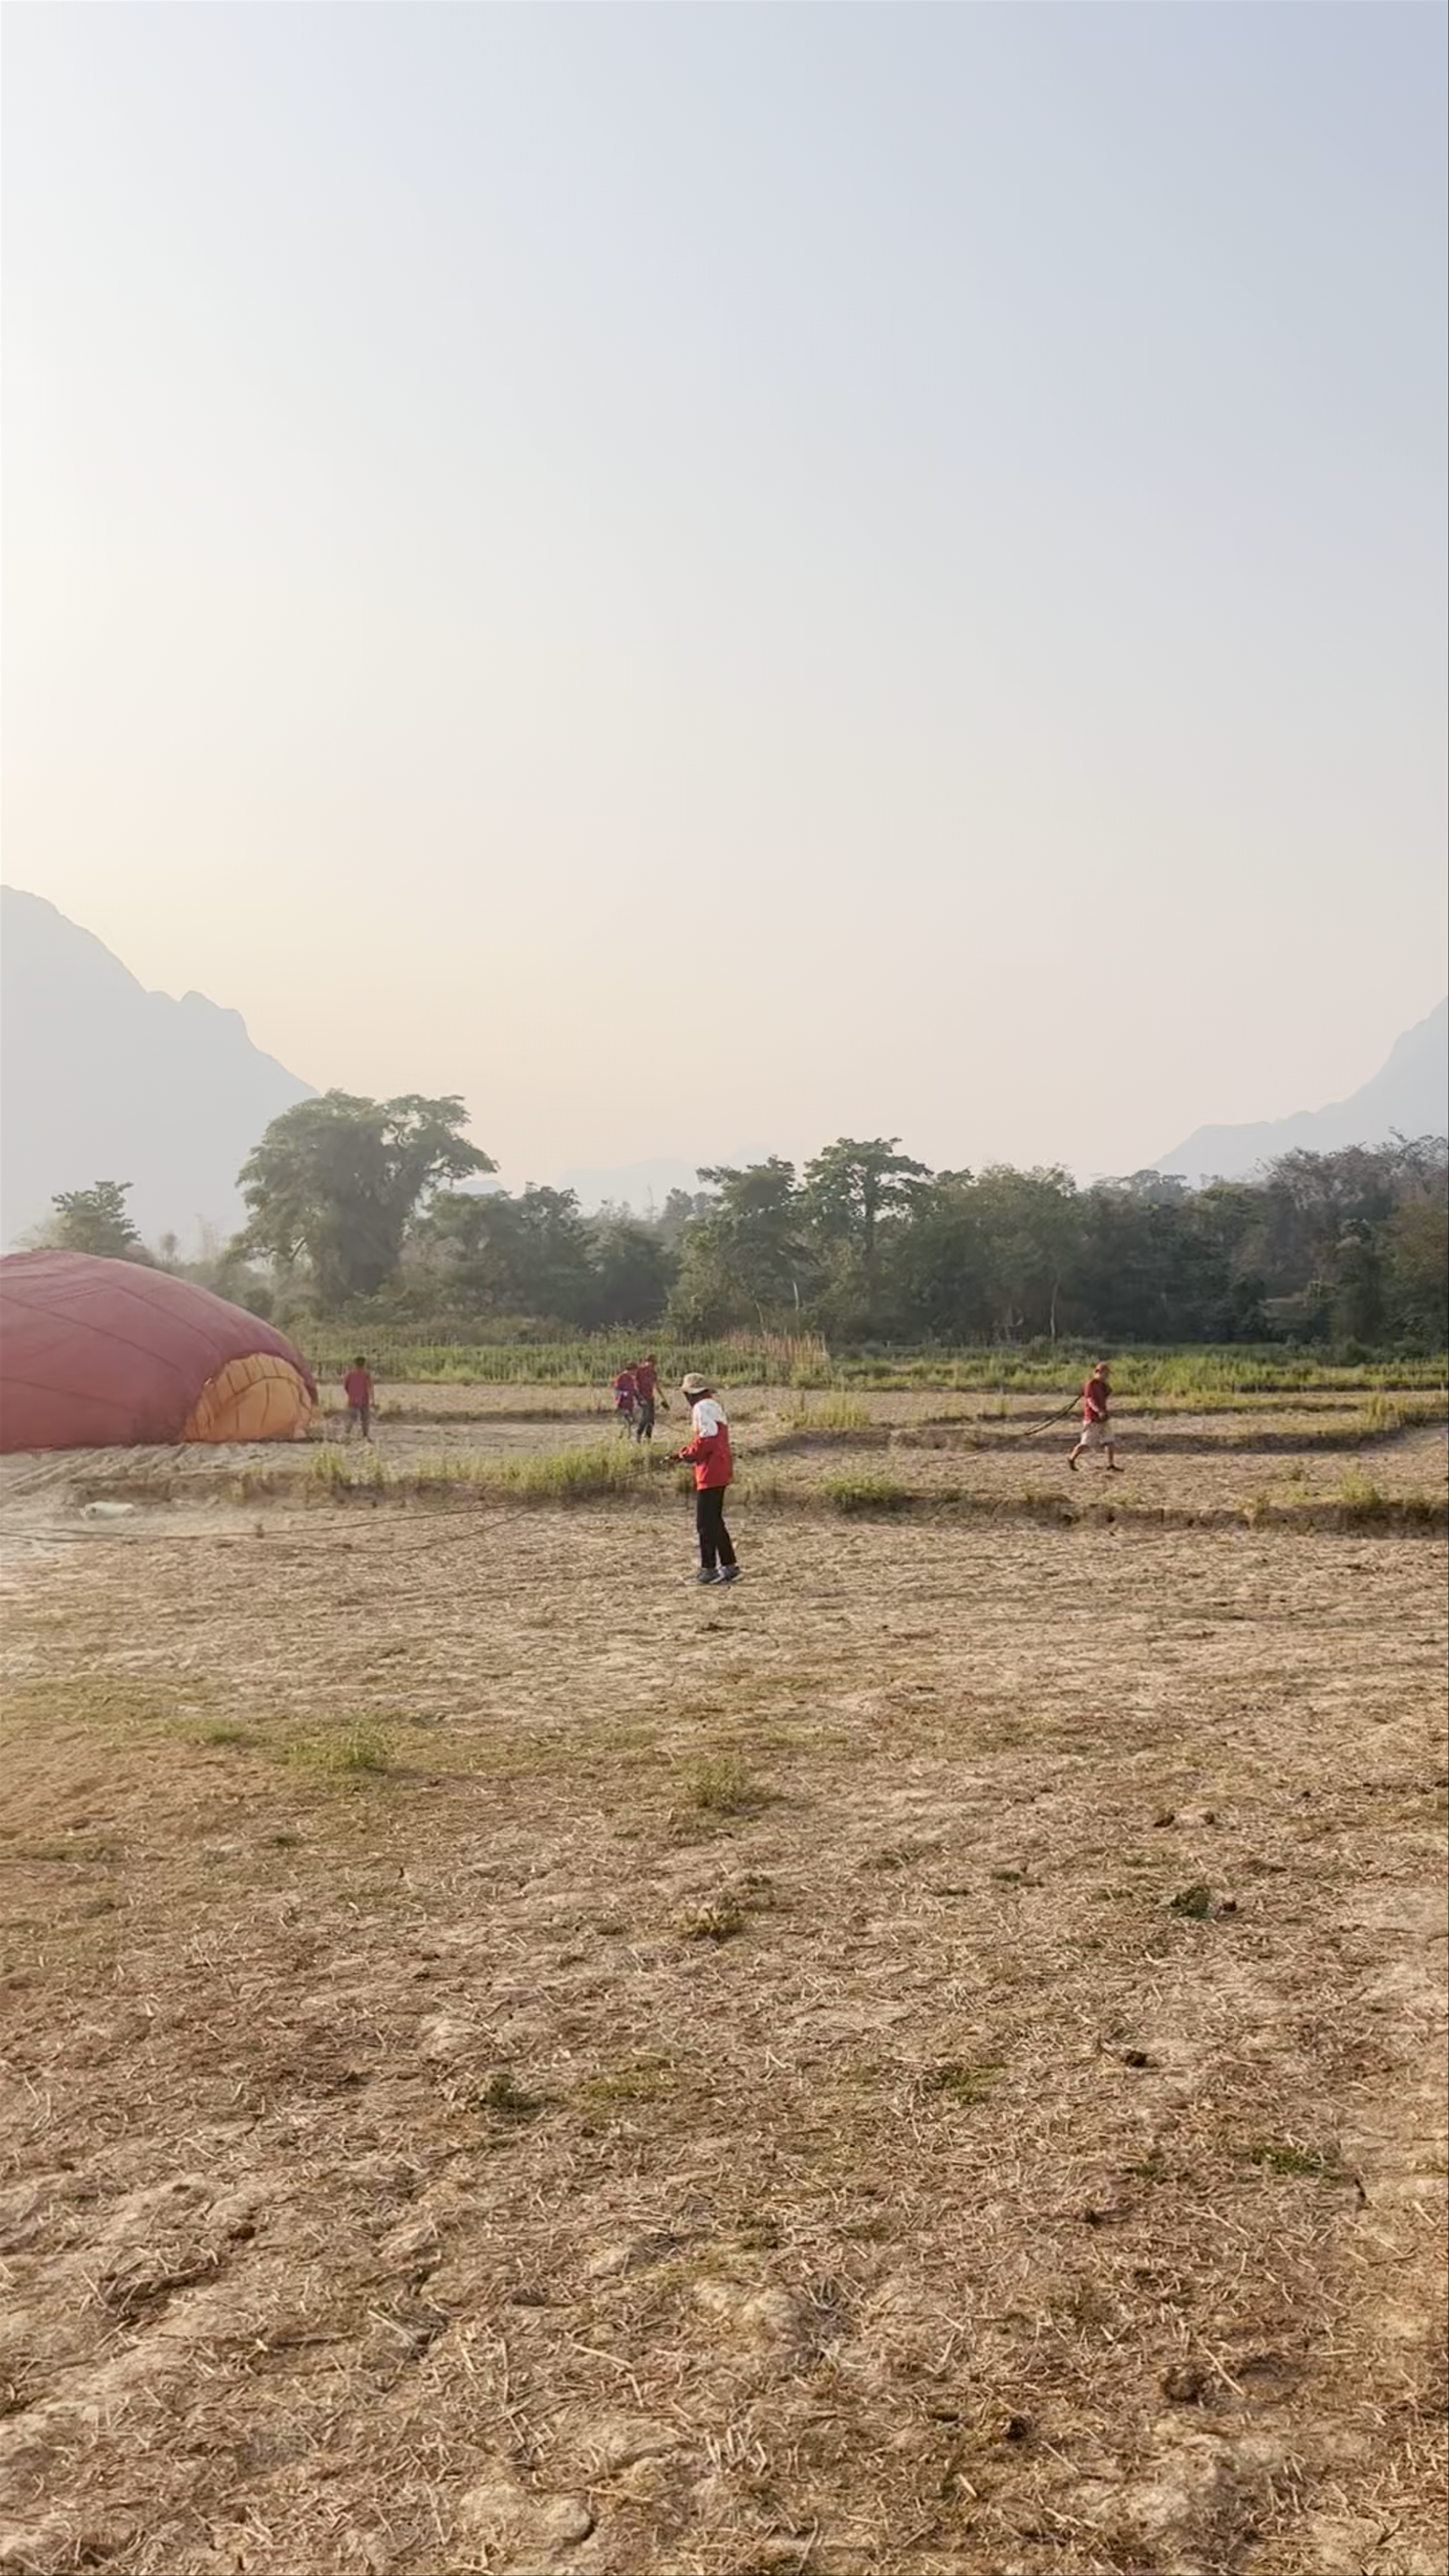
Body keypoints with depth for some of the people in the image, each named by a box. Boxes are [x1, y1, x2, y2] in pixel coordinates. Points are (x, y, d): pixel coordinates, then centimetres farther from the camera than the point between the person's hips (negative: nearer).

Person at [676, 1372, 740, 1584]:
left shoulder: (702, 1408, -12)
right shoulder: (715, 1406, 18)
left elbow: (708, 1439, -22)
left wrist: (687, 1455, -9)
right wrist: (685, 1453, 14)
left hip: (710, 1472, -10)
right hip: (721, 1471, 10)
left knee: (706, 1523, -4)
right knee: (715, 1520, 15)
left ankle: (709, 1568, -1)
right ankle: (729, 1566, 18)